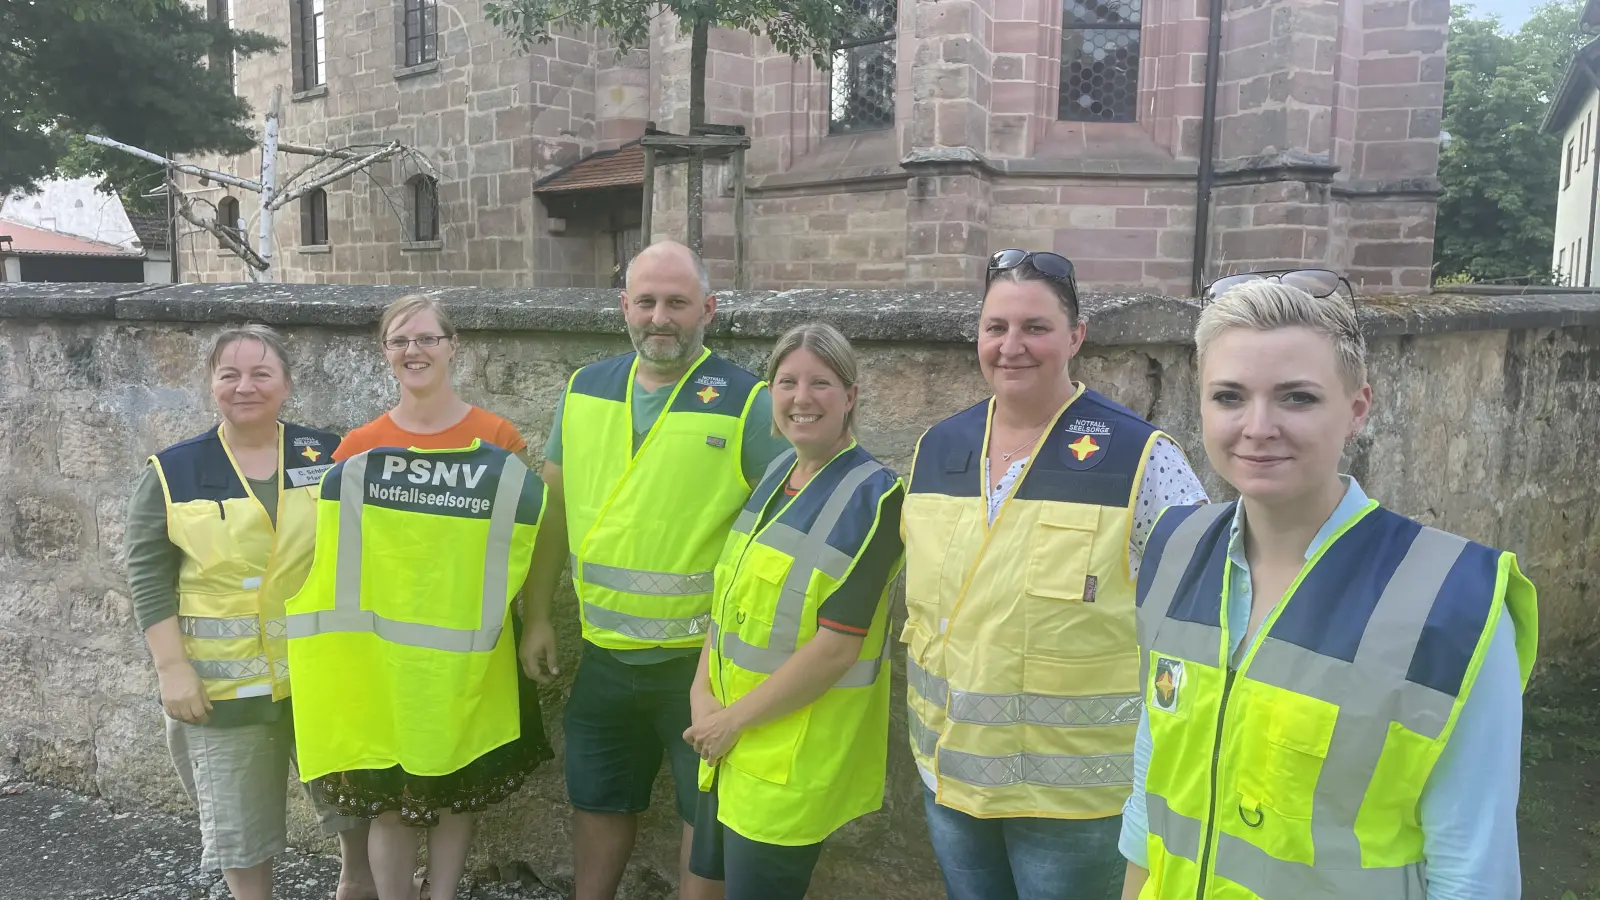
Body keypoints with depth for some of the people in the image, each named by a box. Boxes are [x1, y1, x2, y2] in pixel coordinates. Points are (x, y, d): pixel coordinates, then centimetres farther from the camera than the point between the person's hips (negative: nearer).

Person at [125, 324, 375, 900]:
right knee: (237, 820, 13)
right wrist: (172, 666, -10)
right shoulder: (172, 473, -4)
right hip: (223, 682, -1)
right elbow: (148, 575, -4)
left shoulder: (328, 455, -2)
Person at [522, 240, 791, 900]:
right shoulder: (583, 392, 2)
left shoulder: (748, 404, -12)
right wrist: (537, 617, 8)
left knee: (707, 815, 12)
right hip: (604, 654, 5)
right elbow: (554, 507, 10)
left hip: (707, 660, -4)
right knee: (597, 803, 22)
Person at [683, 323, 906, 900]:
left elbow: (837, 647, -21)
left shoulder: (873, 497, -17)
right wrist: (703, 693, -3)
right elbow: (732, 594, 10)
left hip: (795, 760, -7)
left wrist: (734, 719, -15)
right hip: (729, 743, 7)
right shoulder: (774, 475, 6)